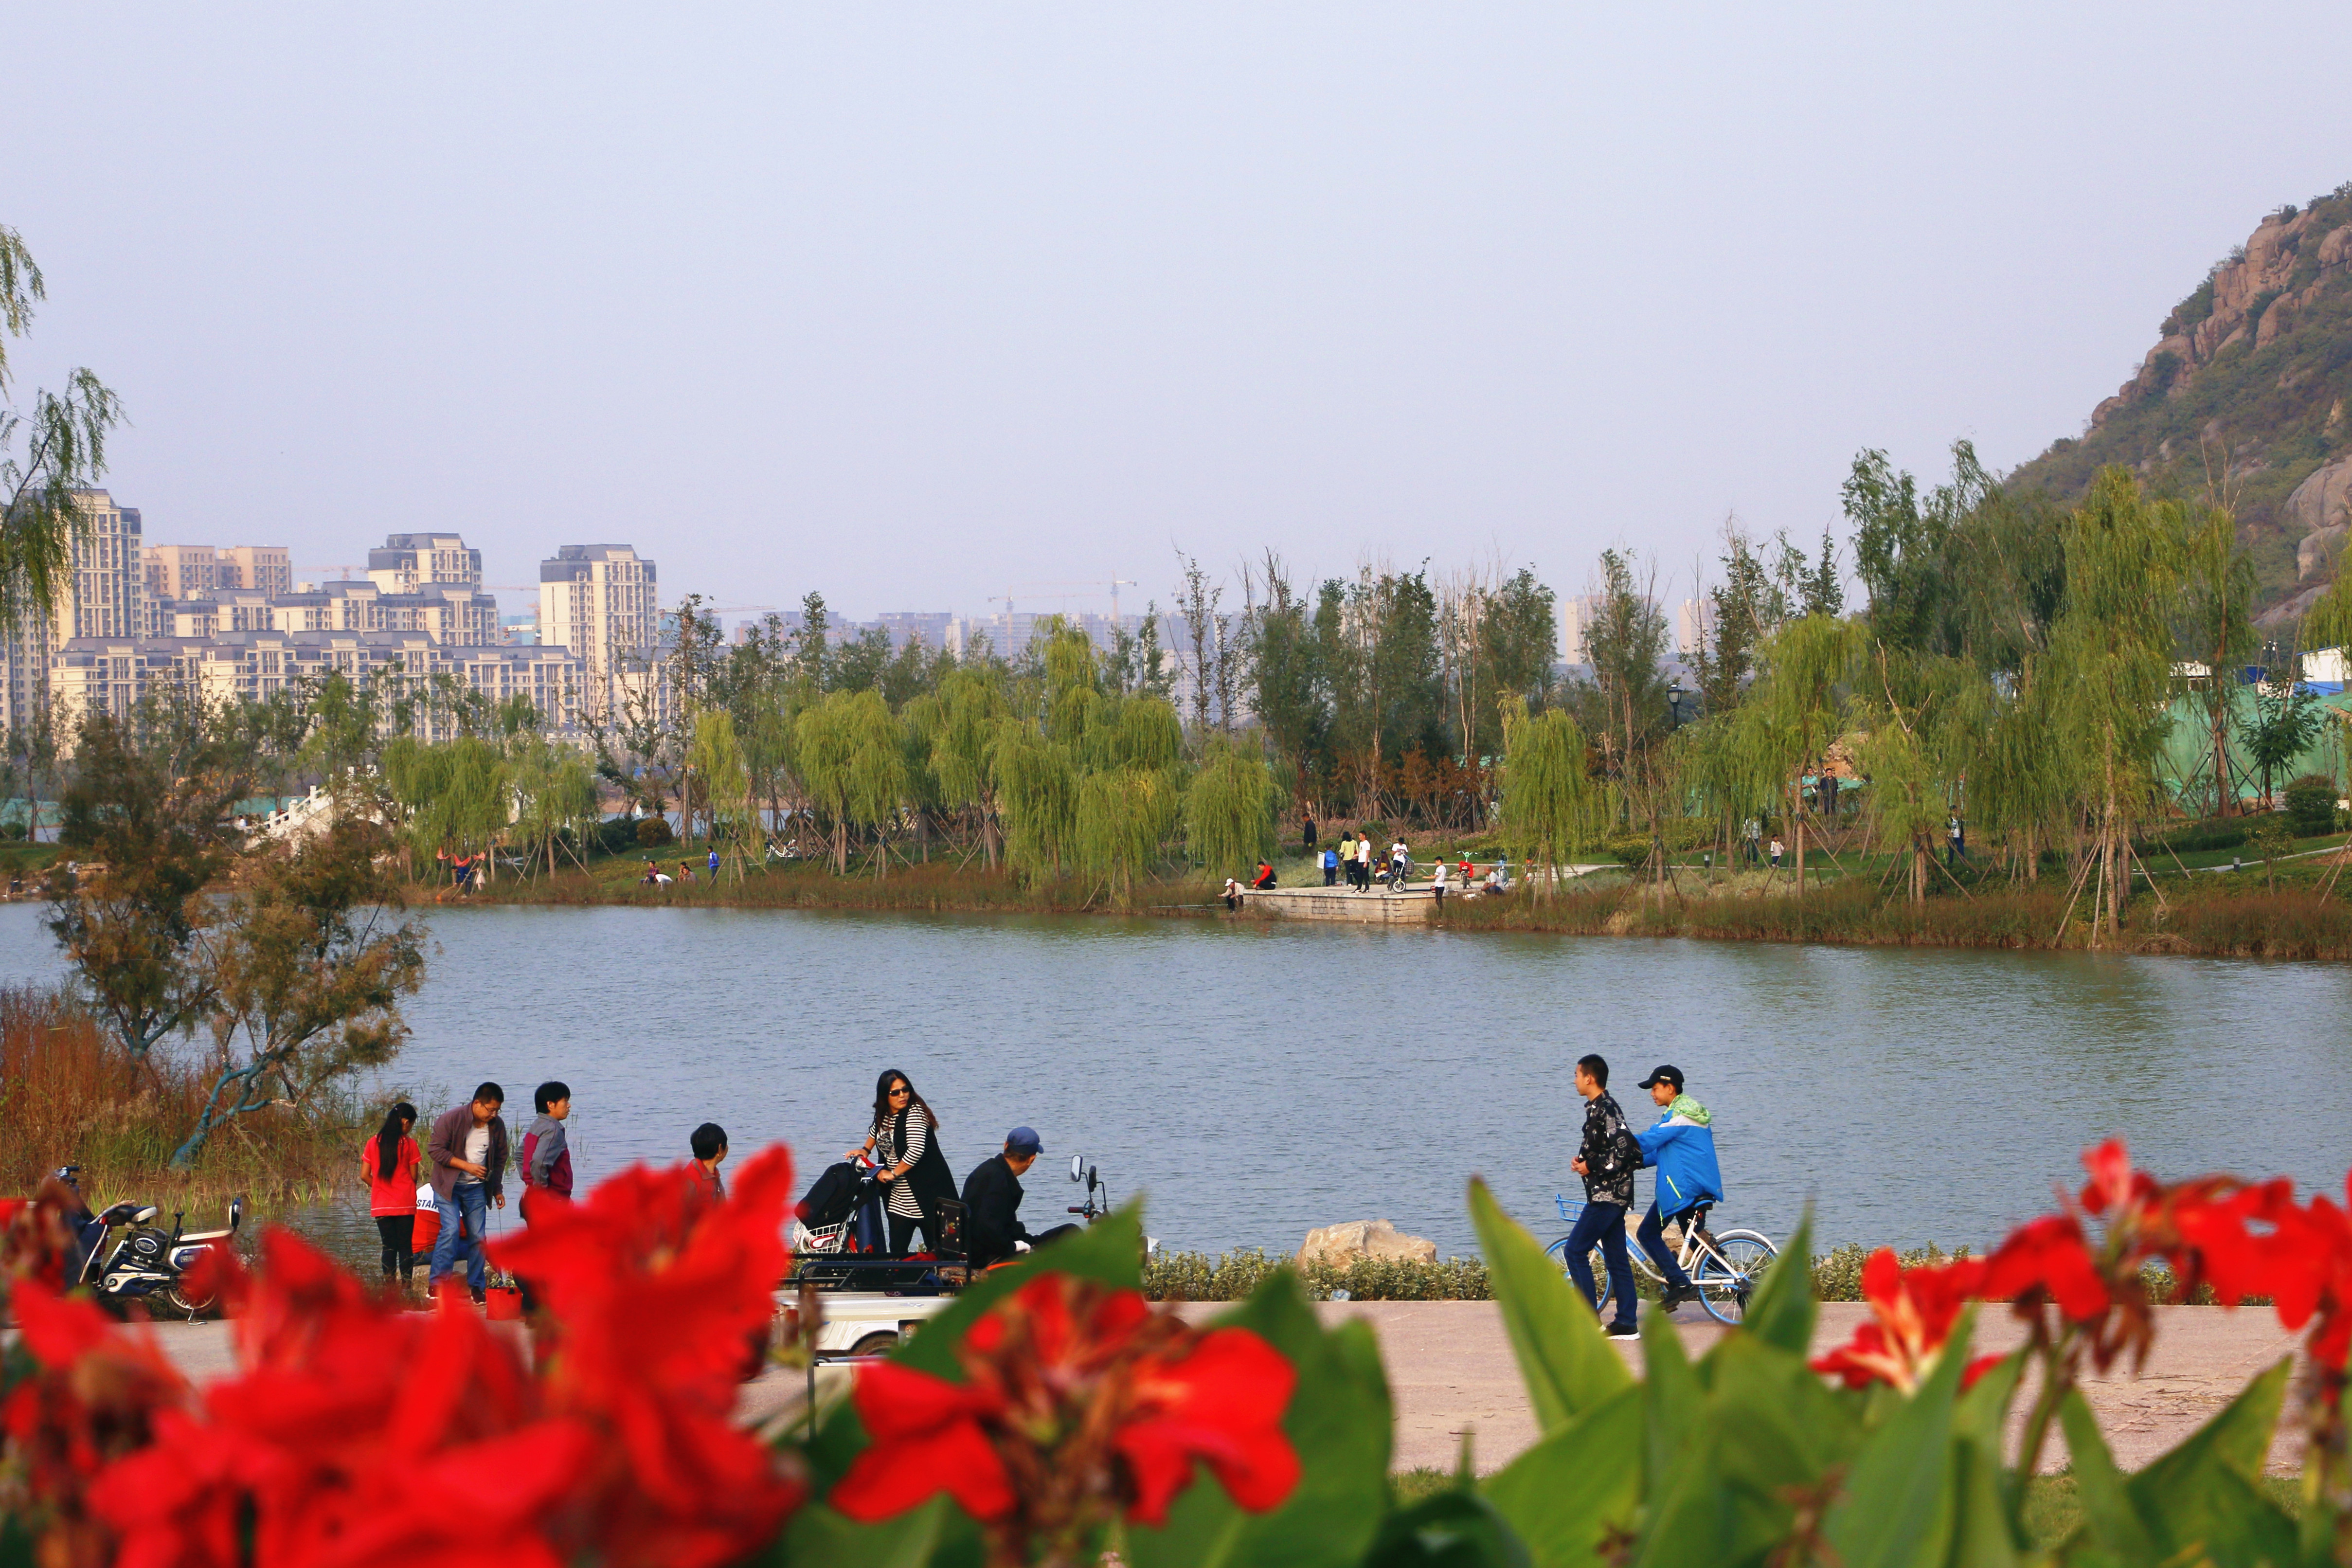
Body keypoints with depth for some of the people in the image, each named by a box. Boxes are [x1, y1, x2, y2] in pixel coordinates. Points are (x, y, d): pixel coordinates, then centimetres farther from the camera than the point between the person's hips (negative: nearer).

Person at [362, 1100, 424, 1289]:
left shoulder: (373, 1143, 1)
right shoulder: (409, 1144, -7)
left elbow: (365, 1174, 2)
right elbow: (415, 1177, -2)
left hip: (381, 1204, 2)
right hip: (405, 1203, -2)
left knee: (389, 1247, 8)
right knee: (405, 1247, 4)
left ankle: (389, 1288, 2)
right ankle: (406, 1286, -1)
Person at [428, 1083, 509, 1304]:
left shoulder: (497, 1125, 0)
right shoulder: (451, 1120, -15)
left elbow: (500, 1159, 13)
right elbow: (437, 1151, -15)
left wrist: (498, 1189, 11)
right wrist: (467, 1166, -21)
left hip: (477, 1188, 4)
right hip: (448, 1186, -4)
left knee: (477, 1236, 1)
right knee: (451, 1230, -17)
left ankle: (476, 1286, 10)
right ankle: (436, 1283, -11)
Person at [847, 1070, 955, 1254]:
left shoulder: (914, 1112, -15)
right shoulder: (883, 1115, 8)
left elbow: (916, 1150, -27)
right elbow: (876, 1130, 35)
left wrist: (893, 1173, -17)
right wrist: (865, 1149, 19)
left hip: (926, 1193, -8)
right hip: (898, 1197, 8)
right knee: (897, 1249, 5)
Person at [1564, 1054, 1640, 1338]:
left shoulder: (1604, 1109, -15)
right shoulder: (1600, 1107, 16)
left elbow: (1624, 1150, -24)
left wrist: (1591, 1167, -16)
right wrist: (1583, 1160, 10)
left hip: (1607, 1194, -10)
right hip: (1611, 1194, 10)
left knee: (1576, 1251, -7)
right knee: (1616, 1258, 9)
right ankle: (1627, 1323, 9)